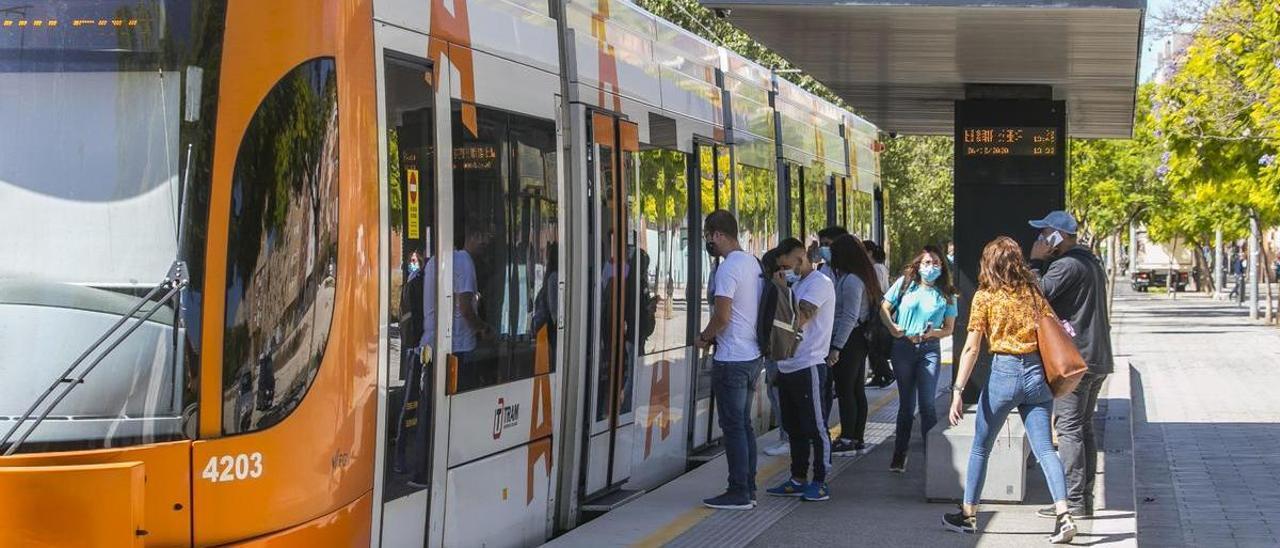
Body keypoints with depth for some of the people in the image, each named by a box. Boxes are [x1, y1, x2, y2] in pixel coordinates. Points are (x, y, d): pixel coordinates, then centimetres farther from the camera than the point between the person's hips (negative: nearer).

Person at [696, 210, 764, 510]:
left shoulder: (728, 268, -18)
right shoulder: (753, 263, 12)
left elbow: (722, 316, -23)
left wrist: (704, 337, -4)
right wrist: (715, 336, 15)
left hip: (731, 361, -9)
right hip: (752, 355, 9)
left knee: (734, 426, -4)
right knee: (744, 424, 14)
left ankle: (739, 493, -2)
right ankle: (748, 490, 17)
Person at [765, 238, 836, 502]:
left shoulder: (819, 283, -11)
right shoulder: (794, 283, 17)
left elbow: (798, 319, -22)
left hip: (808, 366, -9)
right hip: (787, 367, 9)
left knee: (815, 427, -2)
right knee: (794, 427, 13)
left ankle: (820, 482, 2)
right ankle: (798, 479, 20)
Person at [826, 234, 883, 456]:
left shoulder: (851, 280, -17)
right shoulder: (861, 278, 14)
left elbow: (849, 317, -20)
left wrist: (836, 347, -20)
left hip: (848, 342, -10)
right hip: (859, 340, 10)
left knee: (845, 390, -5)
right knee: (857, 390, 12)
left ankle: (847, 440, -2)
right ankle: (858, 439, 18)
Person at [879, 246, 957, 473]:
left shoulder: (946, 295, 5)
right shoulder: (904, 283, 4)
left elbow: (949, 329, 7)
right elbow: (884, 309, 6)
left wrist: (932, 333, -13)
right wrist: (892, 327, -11)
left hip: (930, 350, 0)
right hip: (903, 348, 0)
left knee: (927, 404, -8)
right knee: (906, 404, 7)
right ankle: (900, 455, 16)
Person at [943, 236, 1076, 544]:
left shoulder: (985, 296, -1)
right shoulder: (1033, 293, 10)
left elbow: (971, 348, -8)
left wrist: (958, 391, -10)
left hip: (1003, 374, -3)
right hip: (1037, 375, 3)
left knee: (980, 448, 12)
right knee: (1045, 449, 0)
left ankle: (968, 516, 21)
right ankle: (1063, 516, -14)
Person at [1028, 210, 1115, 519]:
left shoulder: (1066, 265, -15)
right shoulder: (1091, 262, 18)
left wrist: (1035, 262, -9)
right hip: (1098, 357, 10)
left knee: (1069, 429, -8)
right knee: (1084, 427, 13)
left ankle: (1074, 502, -9)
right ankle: (1085, 498, 15)